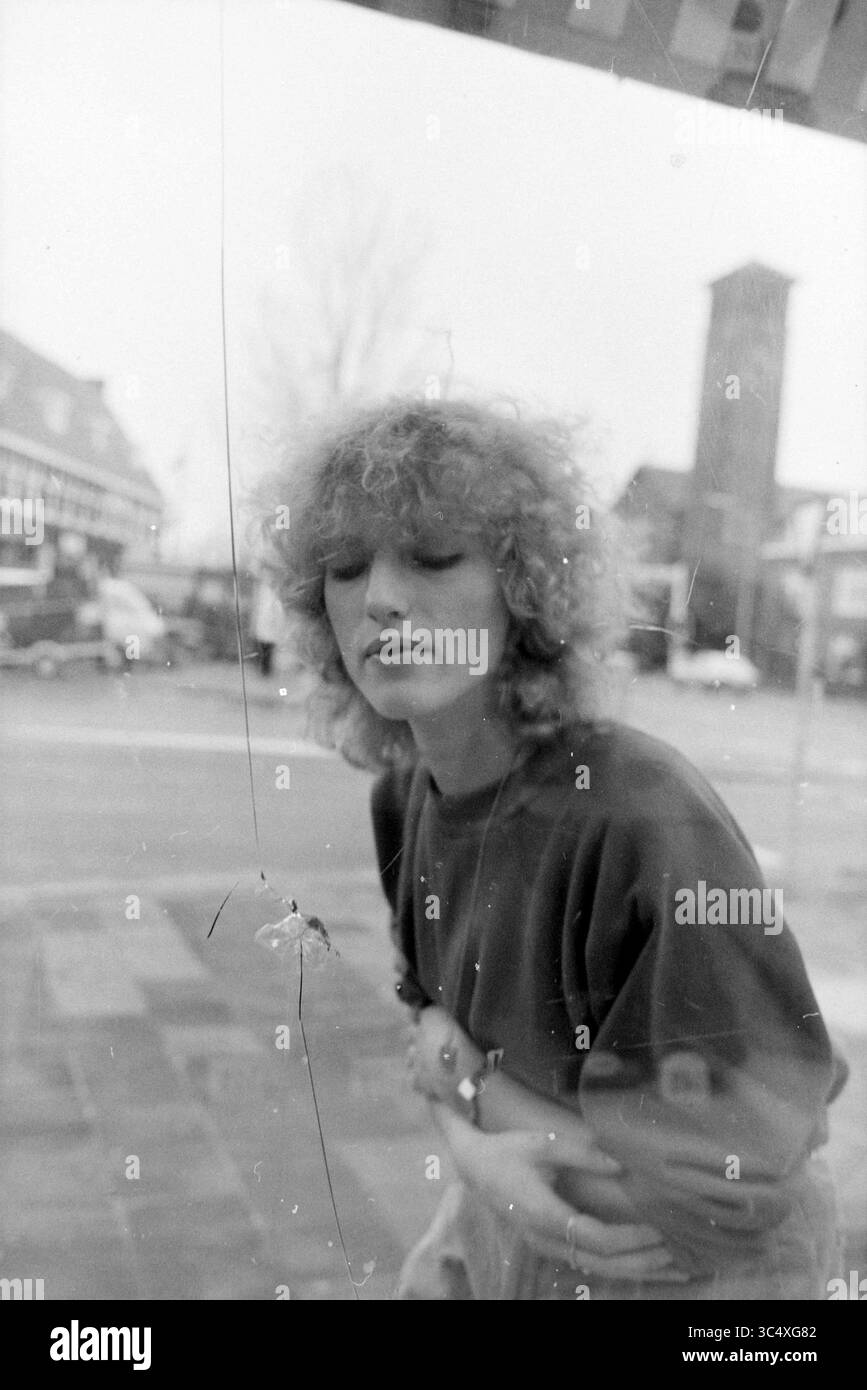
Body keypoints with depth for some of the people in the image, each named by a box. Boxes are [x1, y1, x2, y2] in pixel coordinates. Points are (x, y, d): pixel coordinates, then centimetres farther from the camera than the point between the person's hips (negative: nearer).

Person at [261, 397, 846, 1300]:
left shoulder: (645, 820, -32)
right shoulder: (403, 795, -10)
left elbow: (731, 1196, -28)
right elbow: (436, 1011, 2)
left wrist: (463, 1076, -18)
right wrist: (475, 1147, -19)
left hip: (680, 1266, -5)